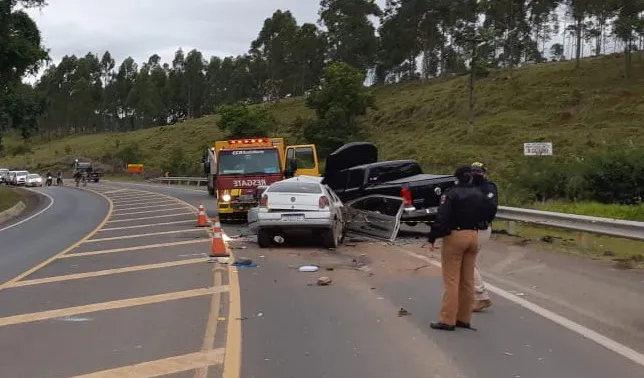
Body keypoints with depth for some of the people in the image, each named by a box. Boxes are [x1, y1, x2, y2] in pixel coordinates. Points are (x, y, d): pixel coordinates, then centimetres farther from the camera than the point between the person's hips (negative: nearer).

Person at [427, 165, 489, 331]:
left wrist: (432, 237, -11)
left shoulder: (452, 194, -13)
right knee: (468, 280, 11)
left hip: (455, 237, -6)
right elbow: (483, 216, 13)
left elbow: (442, 218, -18)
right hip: (473, 236, 6)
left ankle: (448, 320, -2)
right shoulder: (479, 195, 8)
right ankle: (464, 319, 18)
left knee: (451, 280, -3)